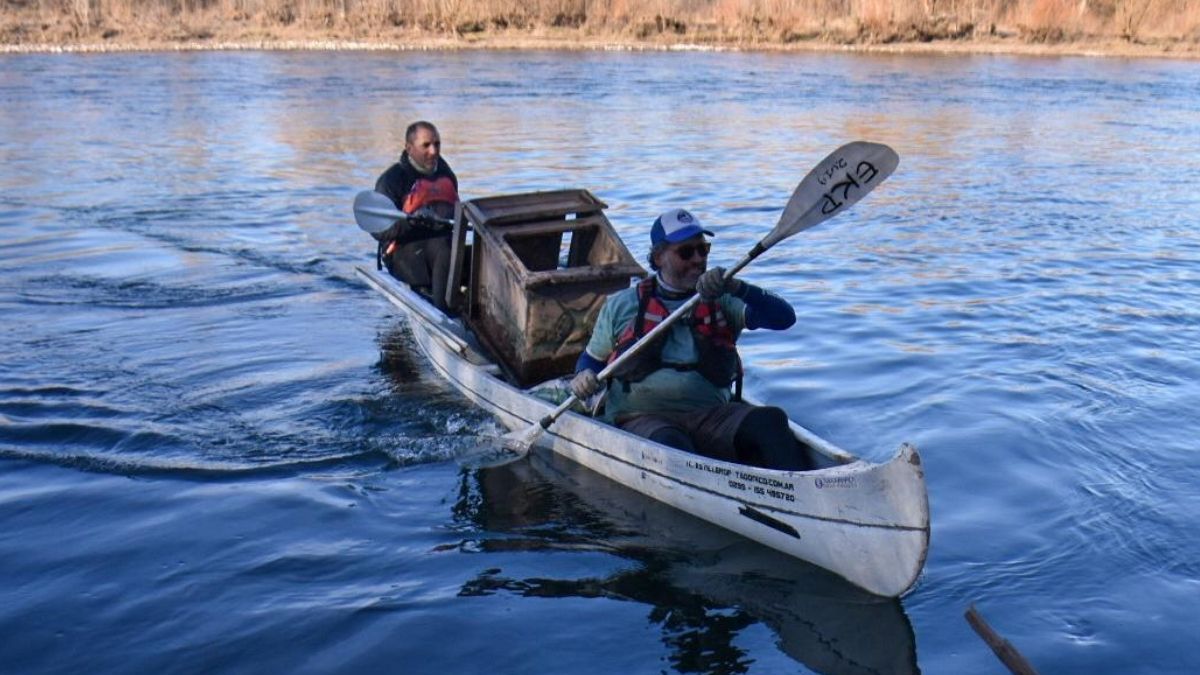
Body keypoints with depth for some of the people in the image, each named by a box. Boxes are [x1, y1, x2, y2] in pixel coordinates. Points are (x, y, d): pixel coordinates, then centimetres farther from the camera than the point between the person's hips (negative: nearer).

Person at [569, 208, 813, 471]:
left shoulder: (721, 301, 16)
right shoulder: (621, 305, 17)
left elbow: (784, 317, 2)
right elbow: (592, 358, 25)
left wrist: (734, 287, -14)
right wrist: (583, 377, 0)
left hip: (712, 417, 2)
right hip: (643, 417, -1)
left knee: (770, 419, -28)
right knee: (670, 442, -37)